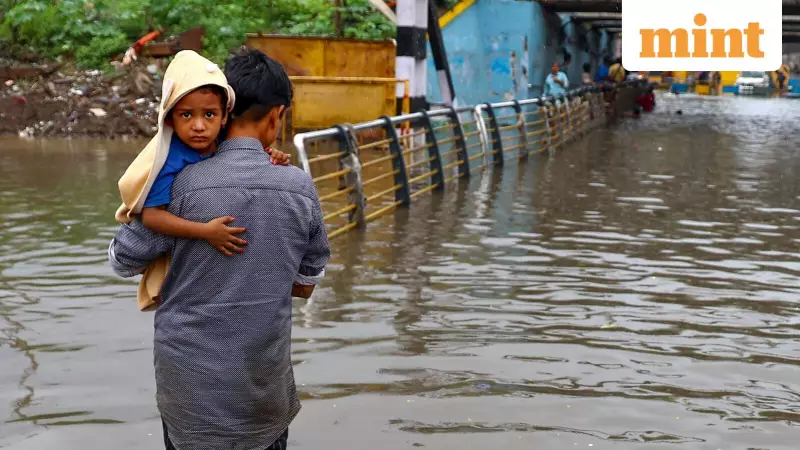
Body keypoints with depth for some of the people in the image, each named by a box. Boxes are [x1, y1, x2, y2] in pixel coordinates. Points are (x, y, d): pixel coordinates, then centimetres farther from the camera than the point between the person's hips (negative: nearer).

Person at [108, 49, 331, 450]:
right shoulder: (300, 188, -8)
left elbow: (123, 260, -2)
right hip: (264, 380, 1)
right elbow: (305, 285, 3)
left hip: (188, 379, -1)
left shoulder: (181, 185, -14)